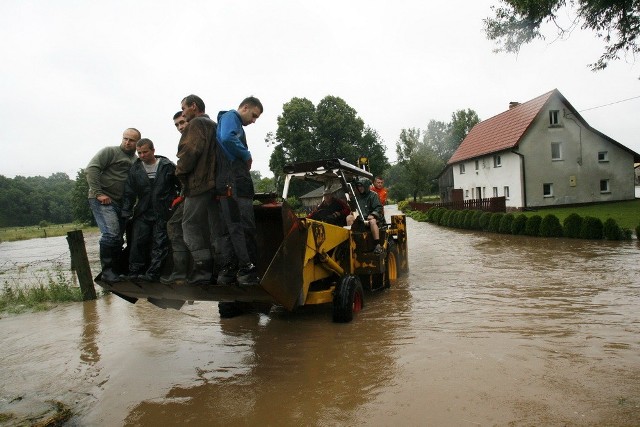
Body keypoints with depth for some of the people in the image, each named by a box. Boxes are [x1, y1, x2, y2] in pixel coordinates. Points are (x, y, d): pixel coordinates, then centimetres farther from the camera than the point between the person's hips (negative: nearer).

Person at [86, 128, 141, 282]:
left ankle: (117, 270, 19)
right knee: (111, 234, -19)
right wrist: (98, 193, -18)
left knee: (118, 238, 9)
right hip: (103, 200, -6)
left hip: (120, 203, 7)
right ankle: (107, 271, -9)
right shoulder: (110, 152, -3)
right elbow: (91, 169, -12)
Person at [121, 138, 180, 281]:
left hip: (163, 212, -3)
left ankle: (152, 273, -1)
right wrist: (126, 211, 2)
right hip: (143, 212, 3)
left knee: (160, 243, -4)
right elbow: (129, 192, 9)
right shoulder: (135, 169, 9)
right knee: (138, 241, -2)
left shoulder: (167, 166, 0)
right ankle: (135, 271, 8)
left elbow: (180, 184, 5)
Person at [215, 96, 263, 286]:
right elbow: (227, 138, -21)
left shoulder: (237, 124, 30)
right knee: (243, 227, -12)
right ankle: (247, 269, -11)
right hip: (232, 183, -10)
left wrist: (245, 160, 7)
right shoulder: (230, 117, 0)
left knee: (235, 227, 8)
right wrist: (247, 155, -9)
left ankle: (230, 270, 11)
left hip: (238, 183, 10)